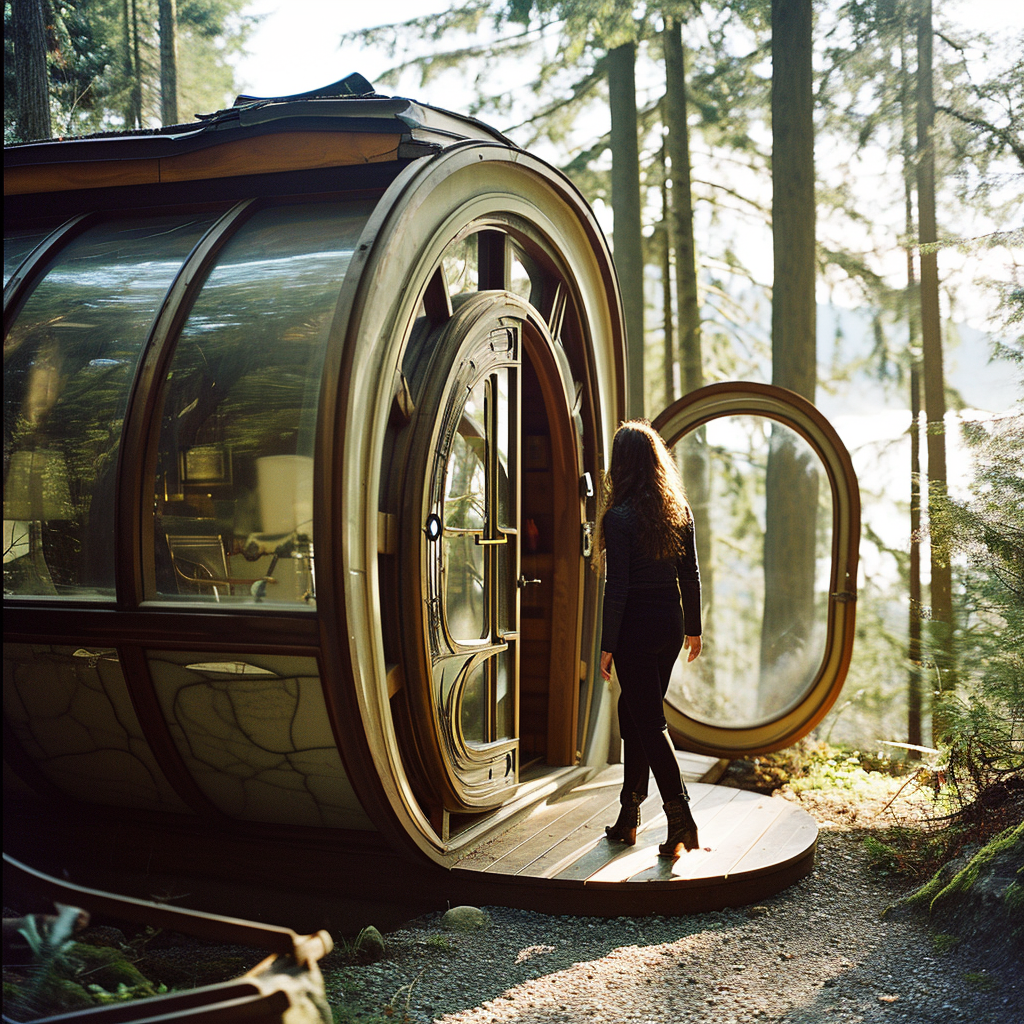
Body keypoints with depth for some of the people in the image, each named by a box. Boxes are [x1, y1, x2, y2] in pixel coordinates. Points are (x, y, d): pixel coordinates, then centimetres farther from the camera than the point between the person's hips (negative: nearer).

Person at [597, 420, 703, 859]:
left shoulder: (620, 516, -14)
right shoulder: (679, 510, 4)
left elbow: (617, 587, -15)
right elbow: (690, 575, 9)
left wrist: (607, 644, -9)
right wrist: (693, 626, 19)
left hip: (635, 625, -7)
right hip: (670, 624, 7)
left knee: (648, 721, 0)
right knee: (634, 712, 17)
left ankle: (681, 819, -5)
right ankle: (628, 817, 25)